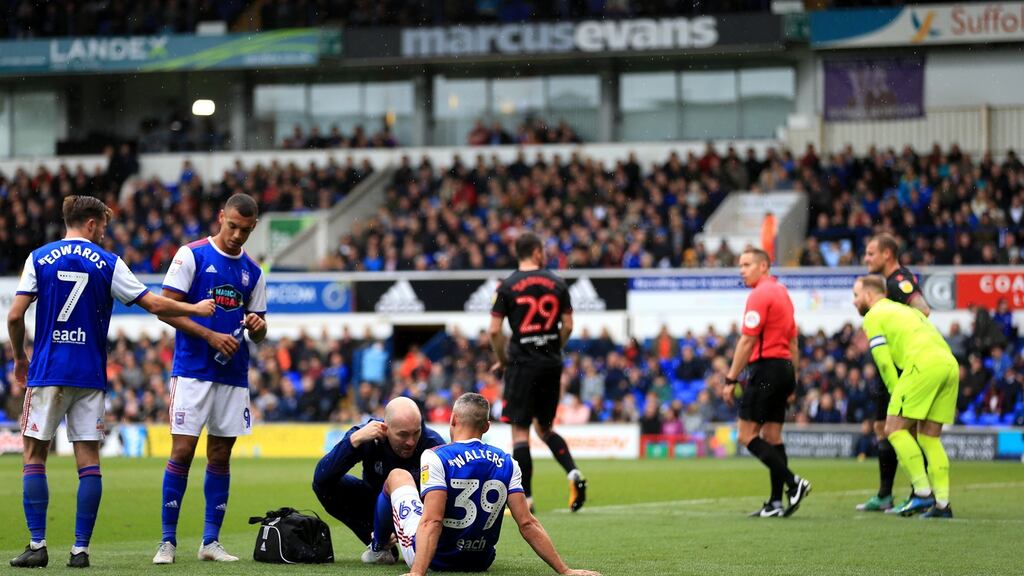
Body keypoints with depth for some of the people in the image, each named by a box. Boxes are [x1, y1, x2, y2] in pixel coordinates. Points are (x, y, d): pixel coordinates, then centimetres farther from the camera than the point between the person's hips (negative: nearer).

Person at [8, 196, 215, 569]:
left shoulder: (39, 259, 2)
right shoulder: (107, 263, 2)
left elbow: (15, 316, -2)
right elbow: (154, 305, 0)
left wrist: (20, 357, 14)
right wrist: (196, 309, 15)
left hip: (47, 371, 0)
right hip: (89, 376, 0)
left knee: (35, 456, 6)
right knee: (89, 460, 4)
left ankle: (37, 545, -2)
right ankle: (81, 549, -1)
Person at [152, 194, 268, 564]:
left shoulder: (252, 272, 11)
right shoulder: (191, 255, -3)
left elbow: (259, 334, 17)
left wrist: (257, 326, -8)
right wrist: (211, 336, -16)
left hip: (234, 376, 5)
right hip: (193, 370, -5)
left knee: (221, 454, 6)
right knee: (182, 450, -8)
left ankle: (211, 541, 11)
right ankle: (168, 541, -3)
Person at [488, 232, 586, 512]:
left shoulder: (507, 286, -4)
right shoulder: (557, 284, 3)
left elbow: (494, 331, -6)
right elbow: (567, 326, 4)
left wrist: (502, 361, 8)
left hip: (523, 364, -4)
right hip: (551, 364, 4)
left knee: (520, 431, 1)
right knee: (544, 427, 18)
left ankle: (525, 496, -2)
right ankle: (573, 472, -2)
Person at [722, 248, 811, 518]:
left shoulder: (760, 295, -12)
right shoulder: (781, 292, 18)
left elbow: (747, 341, -16)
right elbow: (793, 340, 21)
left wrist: (731, 379, -14)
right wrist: (792, 379, 23)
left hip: (766, 366, -9)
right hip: (785, 367, 9)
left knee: (747, 434, -8)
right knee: (773, 436, 9)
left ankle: (793, 482, -16)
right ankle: (776, 502, 6)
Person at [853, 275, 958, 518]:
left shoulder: (874, 316, 10)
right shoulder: (906, 309, 33)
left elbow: (884, 362, 1)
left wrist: (897, 394, 6)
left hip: (923, 365, -8)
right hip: (950, 364, 8)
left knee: (895, 428, -1)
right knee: (929, 437, 12)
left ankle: (923, 493, -9)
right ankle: (942, 503, 5)